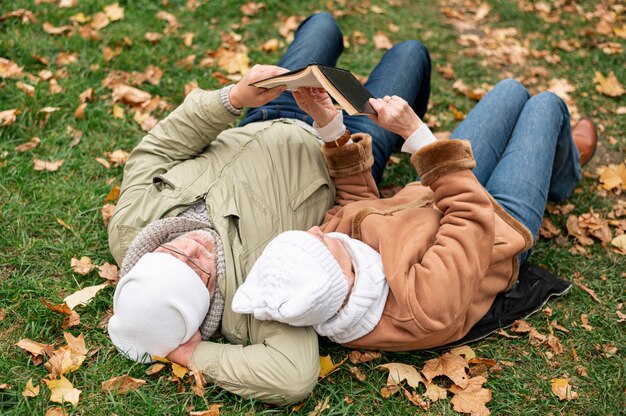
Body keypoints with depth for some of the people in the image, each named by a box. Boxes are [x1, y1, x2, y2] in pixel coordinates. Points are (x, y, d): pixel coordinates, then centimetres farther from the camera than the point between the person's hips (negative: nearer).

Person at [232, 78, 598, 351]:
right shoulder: (426, 304, -49)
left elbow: (356, 198, -15)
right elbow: (471, 215, -37)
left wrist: (330, 125, -22)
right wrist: (416, 131, -39)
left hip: (424, 201, 5)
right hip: (499, 227, -4)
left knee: (513, 90, 18)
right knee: (546, 104, 14)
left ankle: (559, 163, 56)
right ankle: (564, 170, 54)